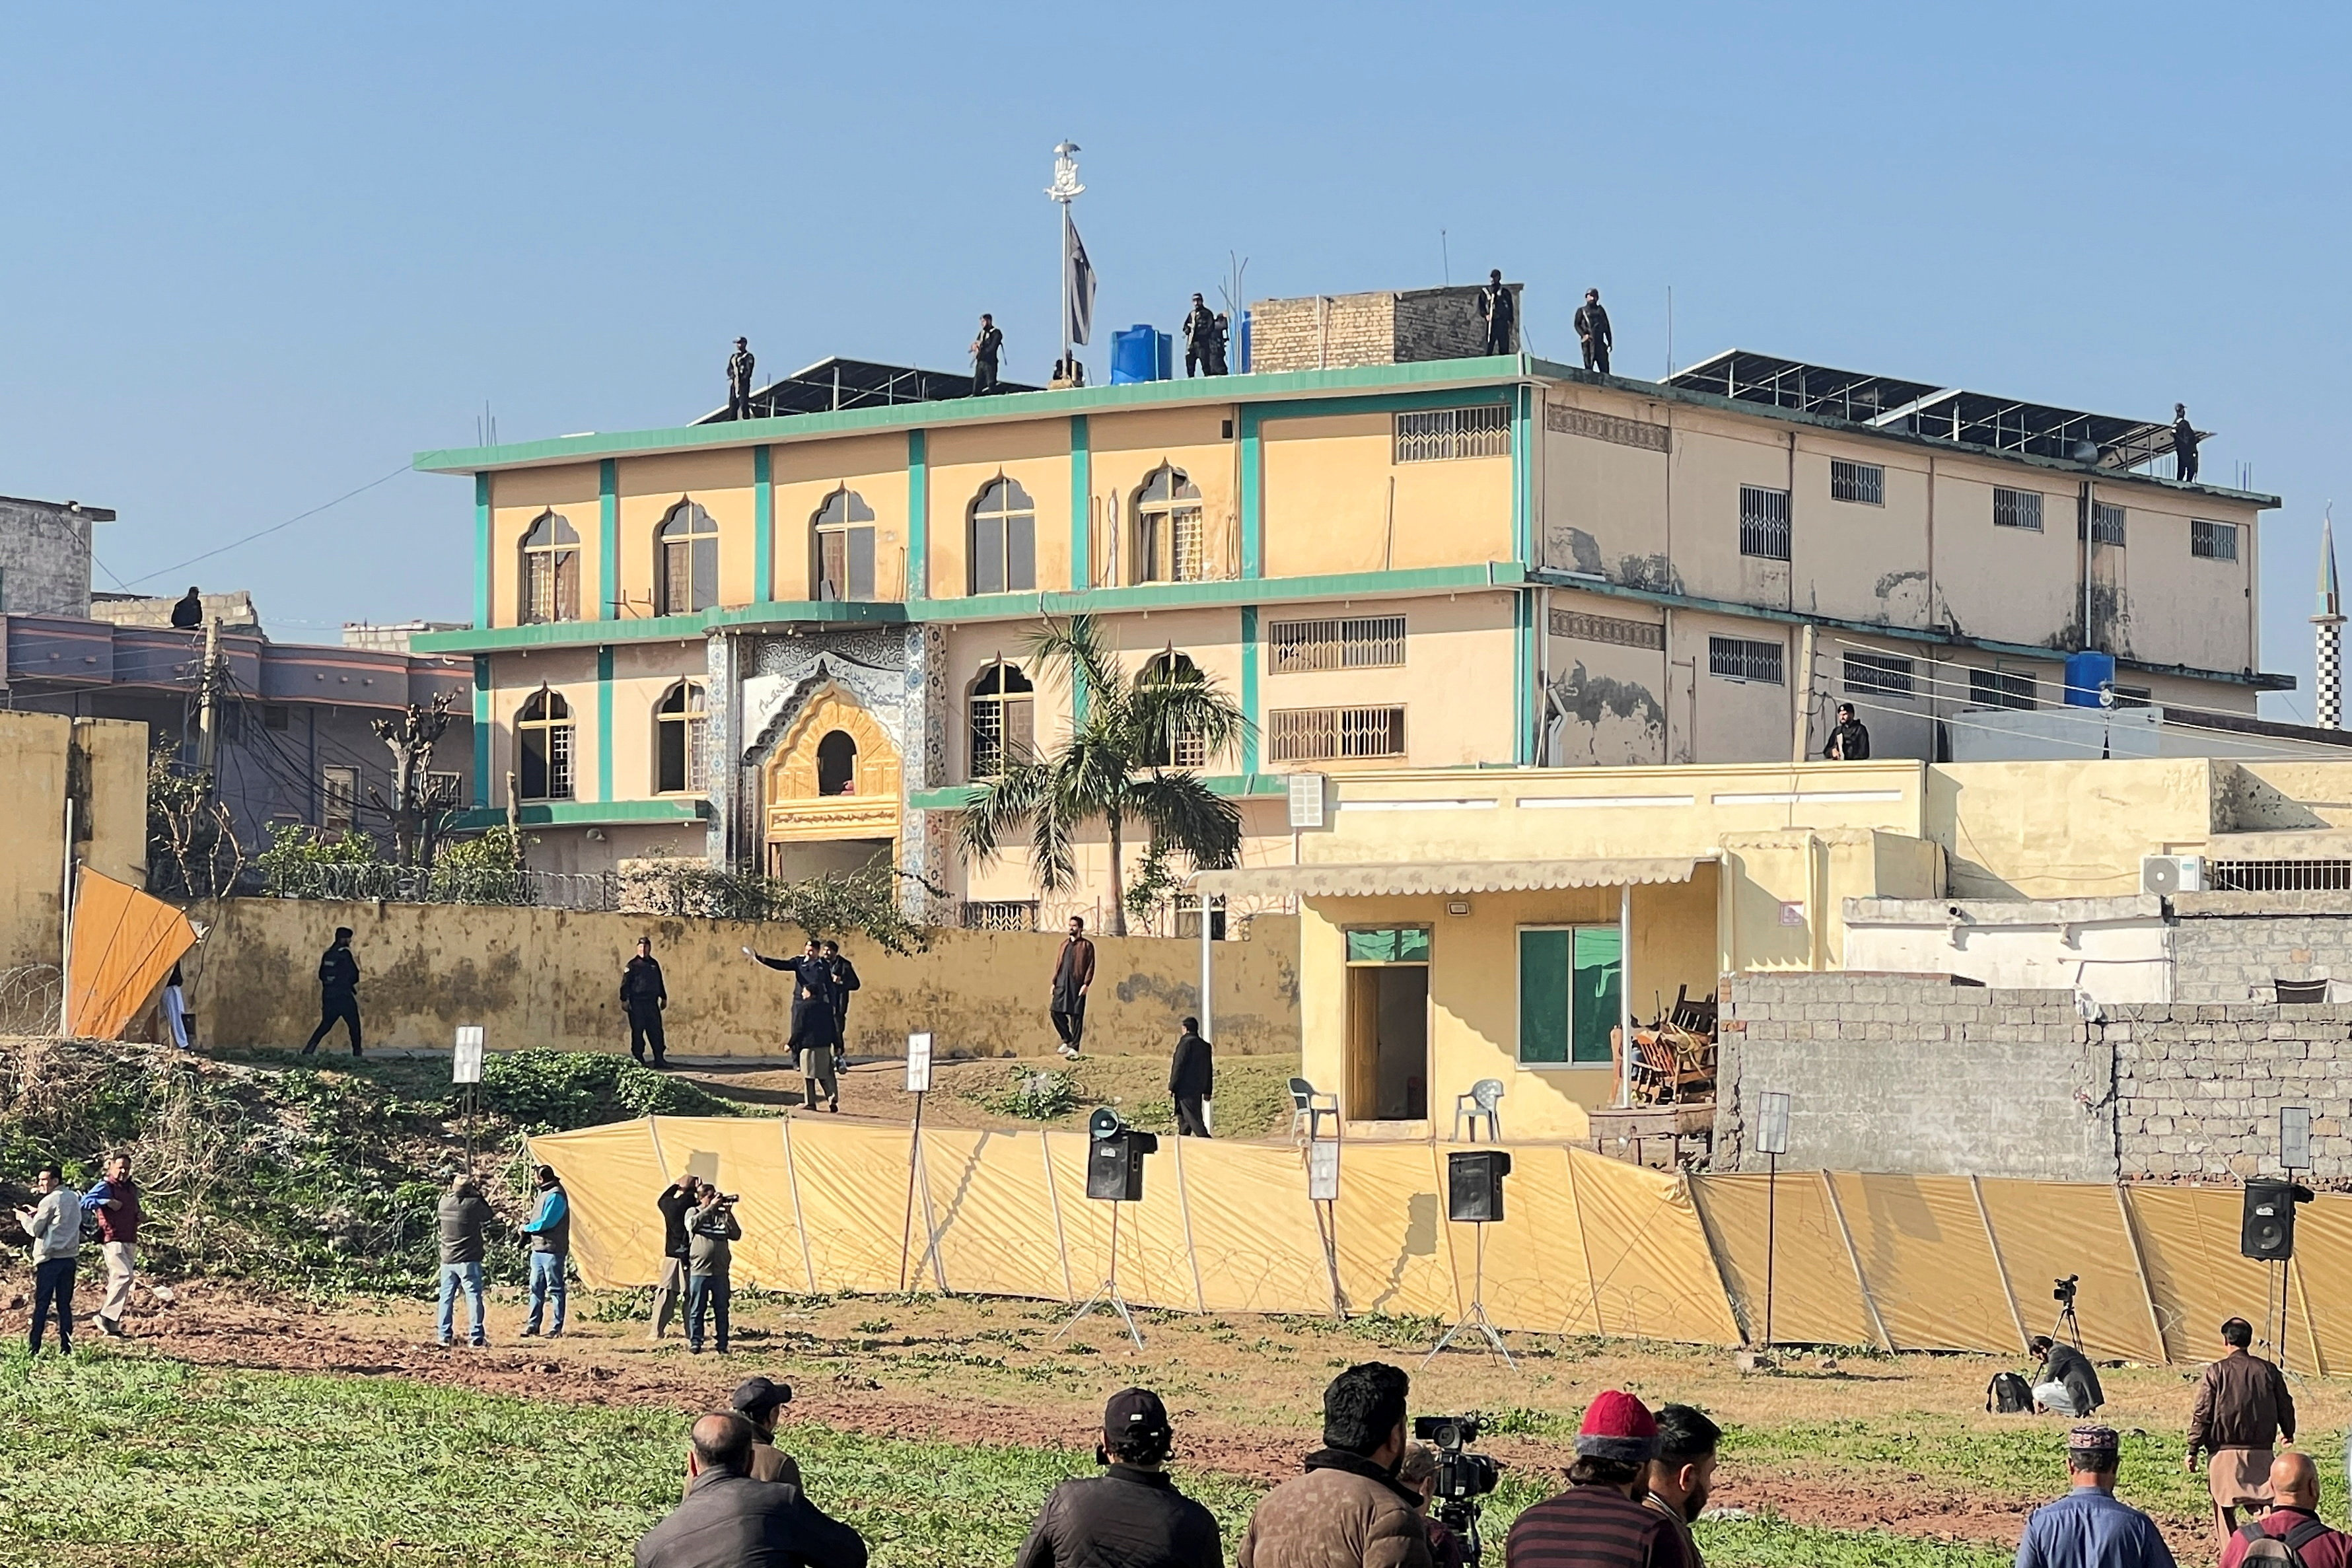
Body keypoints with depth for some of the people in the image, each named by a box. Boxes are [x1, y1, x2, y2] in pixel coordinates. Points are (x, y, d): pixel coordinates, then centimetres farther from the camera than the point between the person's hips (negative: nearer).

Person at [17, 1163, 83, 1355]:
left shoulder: (50, 1201, -10)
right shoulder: (74, 1198, 12)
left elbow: (35, 1230, -6)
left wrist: (24, 1217, 11)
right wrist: (39, 1213, 19)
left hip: (50, 1258, -6)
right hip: (71, 1257, 6)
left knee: (42, 1304, -3)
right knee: (65, 1304, 8)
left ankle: (34, 1349, -6)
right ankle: (66, 1347, 2)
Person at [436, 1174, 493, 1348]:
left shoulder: (444, 1201, -2)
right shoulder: (473, 1203, -14)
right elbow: (487, 1216, 2)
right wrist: (478, 1196, 11)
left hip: (447, 1260, 5)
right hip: (469, 1260, -4)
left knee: (446, 1298, 12)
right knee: (474, 1297, -1)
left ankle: (445, 1336, 12)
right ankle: (476, 1337, -6)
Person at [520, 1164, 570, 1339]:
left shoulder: (556, 1196, -15)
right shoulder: (545, 1193, 15)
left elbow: (546, 1222, -19)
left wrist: (527, 1228, -5)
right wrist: (528, 1223, 3)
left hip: (552, 1250, -10)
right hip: (538, 1248, 10)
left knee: (555, 1289, -3)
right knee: (536, 1288, 10)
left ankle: (557, 1326, 0)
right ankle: (533, 1324, 14)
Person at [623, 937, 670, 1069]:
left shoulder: (654, 964, 14)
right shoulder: (633, 965, -2)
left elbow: (660, 982, 22)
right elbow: (625, 983, -5)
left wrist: (664, 998, 21)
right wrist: (624, 1000, -12)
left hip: (652, 1003, 4)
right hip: (636, 1003, -4)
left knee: (656, 1031, 0)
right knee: (637, 1032, -1)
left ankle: (659, 1059, 0)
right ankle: (638, 1059, 5)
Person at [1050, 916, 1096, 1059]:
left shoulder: (1087, 946, 3)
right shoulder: (1065, 944, 19)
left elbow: (1090, 967, -2)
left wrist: (1086, 984, -12)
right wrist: (1054, 982, 13)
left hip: (1077, 985, -5)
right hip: (1062, 983, 5)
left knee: (1076, 1016, -4)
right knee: (1056, 1011, -4)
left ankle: (1074, 1047, 0)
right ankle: (1067, 1040, 13)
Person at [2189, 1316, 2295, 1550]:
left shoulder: (2216, 1372, -5)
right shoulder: (2268, 1370, 3)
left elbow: (2202, 1414, -6)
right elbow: (2285, 1407, 13)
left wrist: (2193, 1451, 1)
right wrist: (2288, 1433, 33)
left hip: (2224, 1451, -2)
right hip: (2261, 1450, 2)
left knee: (2225, 1511, 7)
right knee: (2264, 1507, 3)